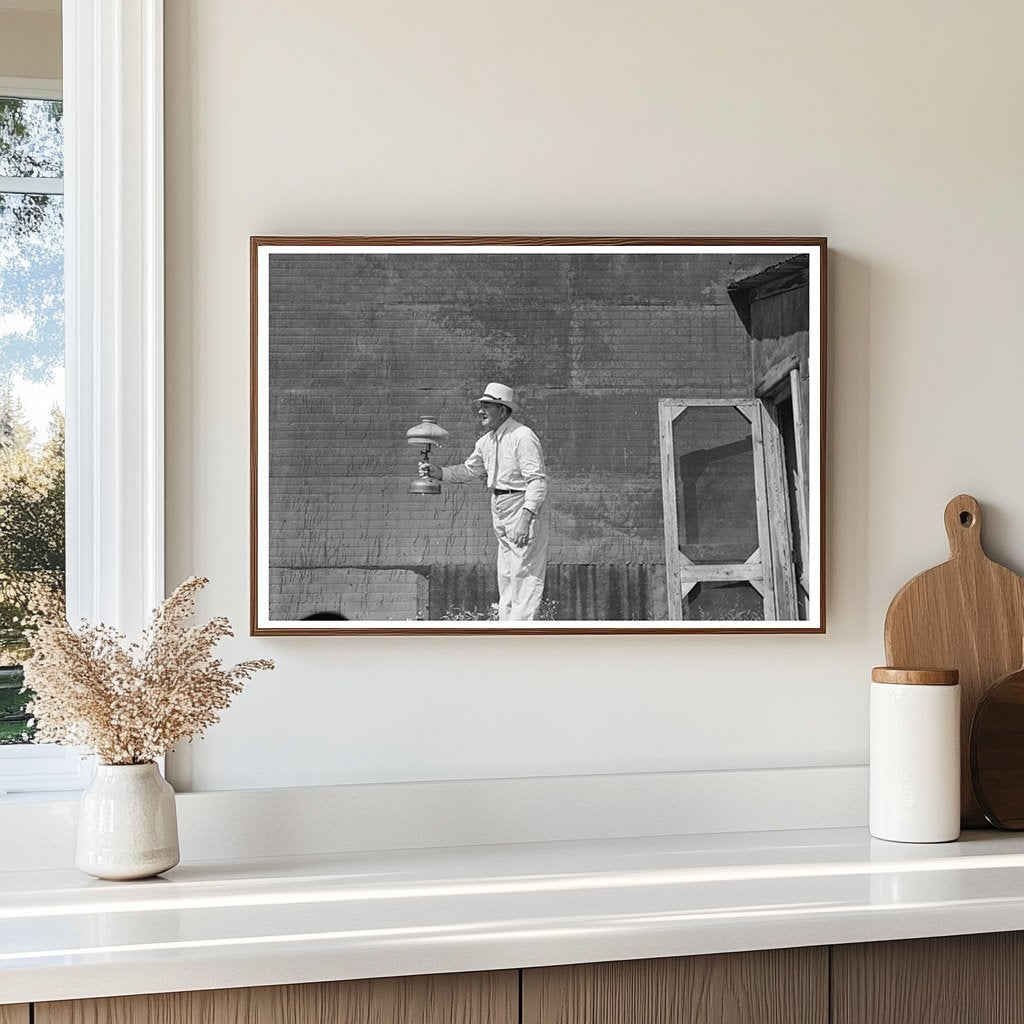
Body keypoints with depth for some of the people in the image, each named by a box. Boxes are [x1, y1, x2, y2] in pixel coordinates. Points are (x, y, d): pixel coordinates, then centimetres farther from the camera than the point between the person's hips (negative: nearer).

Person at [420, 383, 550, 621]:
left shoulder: (522, 437, -18)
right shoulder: (486, 441, 10)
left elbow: (538, 481, -24)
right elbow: (468, 471, 22)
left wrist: (526, 517, -32)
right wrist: (437, 472, 7)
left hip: (527, 511, -10)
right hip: (501, 513, 10)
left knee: (524, 577, -10)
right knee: (505, 578, 14)